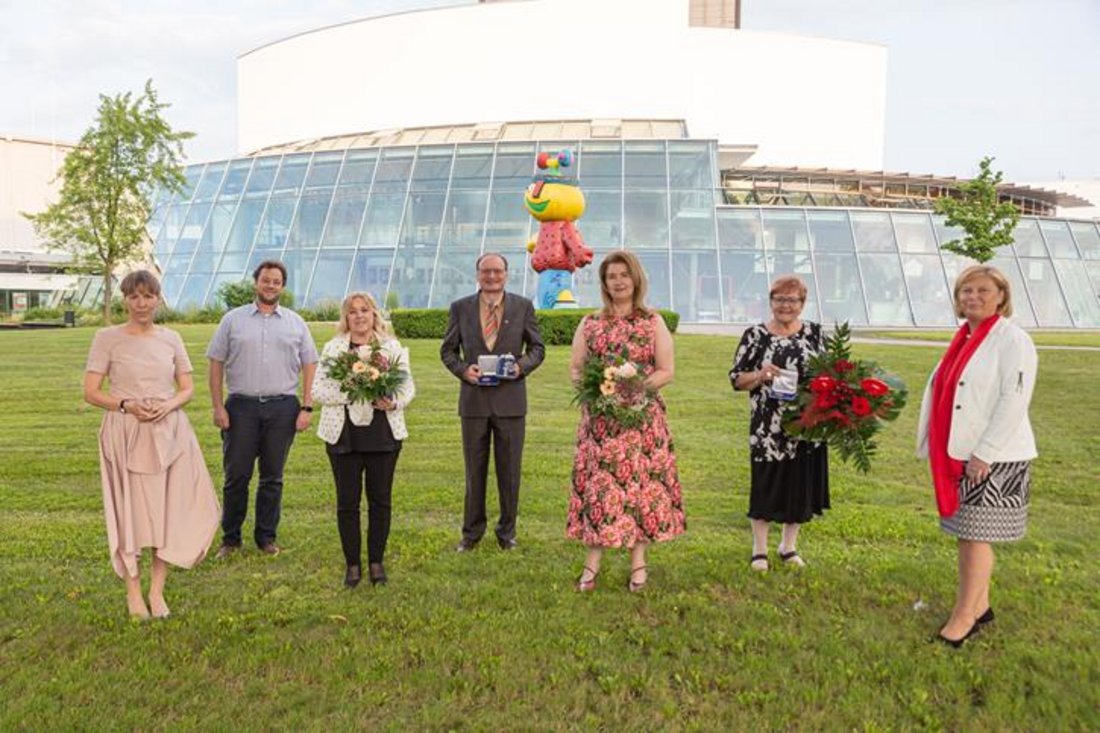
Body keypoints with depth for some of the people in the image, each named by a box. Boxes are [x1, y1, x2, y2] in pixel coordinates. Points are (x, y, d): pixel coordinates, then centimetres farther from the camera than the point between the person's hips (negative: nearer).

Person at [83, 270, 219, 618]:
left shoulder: (171, 338, 8)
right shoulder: (107, 338, -1)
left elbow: (188, 388, 10)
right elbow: (91, 393, -2)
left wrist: (168, 405, -10)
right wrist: (127, 405, -18)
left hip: (170, 431, 3)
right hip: (126, 433, -2)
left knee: (172, 508, 1)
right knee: (129, 509, 4)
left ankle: (157, 589, 16)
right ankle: (133, 590, 20)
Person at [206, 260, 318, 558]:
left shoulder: (295, 323, 9)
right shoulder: (233, 319, 6)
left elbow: (309, 366, 8)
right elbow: (216, 363, 4)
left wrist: (306, 407, 0)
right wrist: (218, 406, -3)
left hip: (282, 406, 1)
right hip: (241, 405, -1)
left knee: (272, 477, 8)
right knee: (236, 475, 3)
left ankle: (266, 537, 20)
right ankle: (230, 538, 16)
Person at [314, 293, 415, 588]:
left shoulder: (392, 347, 7)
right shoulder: (332, 348, 5)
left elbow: (408, 385, 5)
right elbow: (318, 389, -1)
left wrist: (393, 402, -16)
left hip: (384, 434, 1)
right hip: (343, 434, 0)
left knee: (380, 499, 6)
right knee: (347, 501, 4)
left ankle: (377, 561, 20)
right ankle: (352, 563, 18)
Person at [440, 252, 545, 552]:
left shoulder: (523, 306, 3)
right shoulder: (460, 308, 4)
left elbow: (537, 347, 6)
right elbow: (447, 350, 8)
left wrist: (522, 366, -13)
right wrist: (463, 369, -11)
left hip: (510, 399, 0)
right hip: (474, 399, 1)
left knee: (509, 470, 7)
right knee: (474, 470, 9)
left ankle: (507, 530, 22)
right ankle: (472, 531, 22)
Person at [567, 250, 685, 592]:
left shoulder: (653, 323, 6)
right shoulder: (589, 324, 11)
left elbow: (666, 371, 1)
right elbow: (575, 368, 10)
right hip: (599, 417, 1)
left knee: (640, 483, 0)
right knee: (598, 484, -1)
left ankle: (638, 562, 11)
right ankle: (592, 563, 6)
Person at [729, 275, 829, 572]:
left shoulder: (814, 332, 7)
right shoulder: (755, 335, -1)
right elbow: (736, 378, -1)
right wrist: (760, 375, -19)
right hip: (768, 426, -3)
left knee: (801, 483, 9)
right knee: (766, 483, 3)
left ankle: (789, 545, 28)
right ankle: (759, 548, 19)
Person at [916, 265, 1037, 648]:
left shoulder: (1013, 340, -11)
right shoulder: (963, 339, 12)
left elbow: (1013, 402, -18)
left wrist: (983, 454, -20)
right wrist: (938, 450, 13)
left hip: (992, 458, -8)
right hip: (957, 455, 8)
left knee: (975, 535, -1)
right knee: (965, 533, 14)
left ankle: (964, 616, 9)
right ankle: (979, 605, 28)